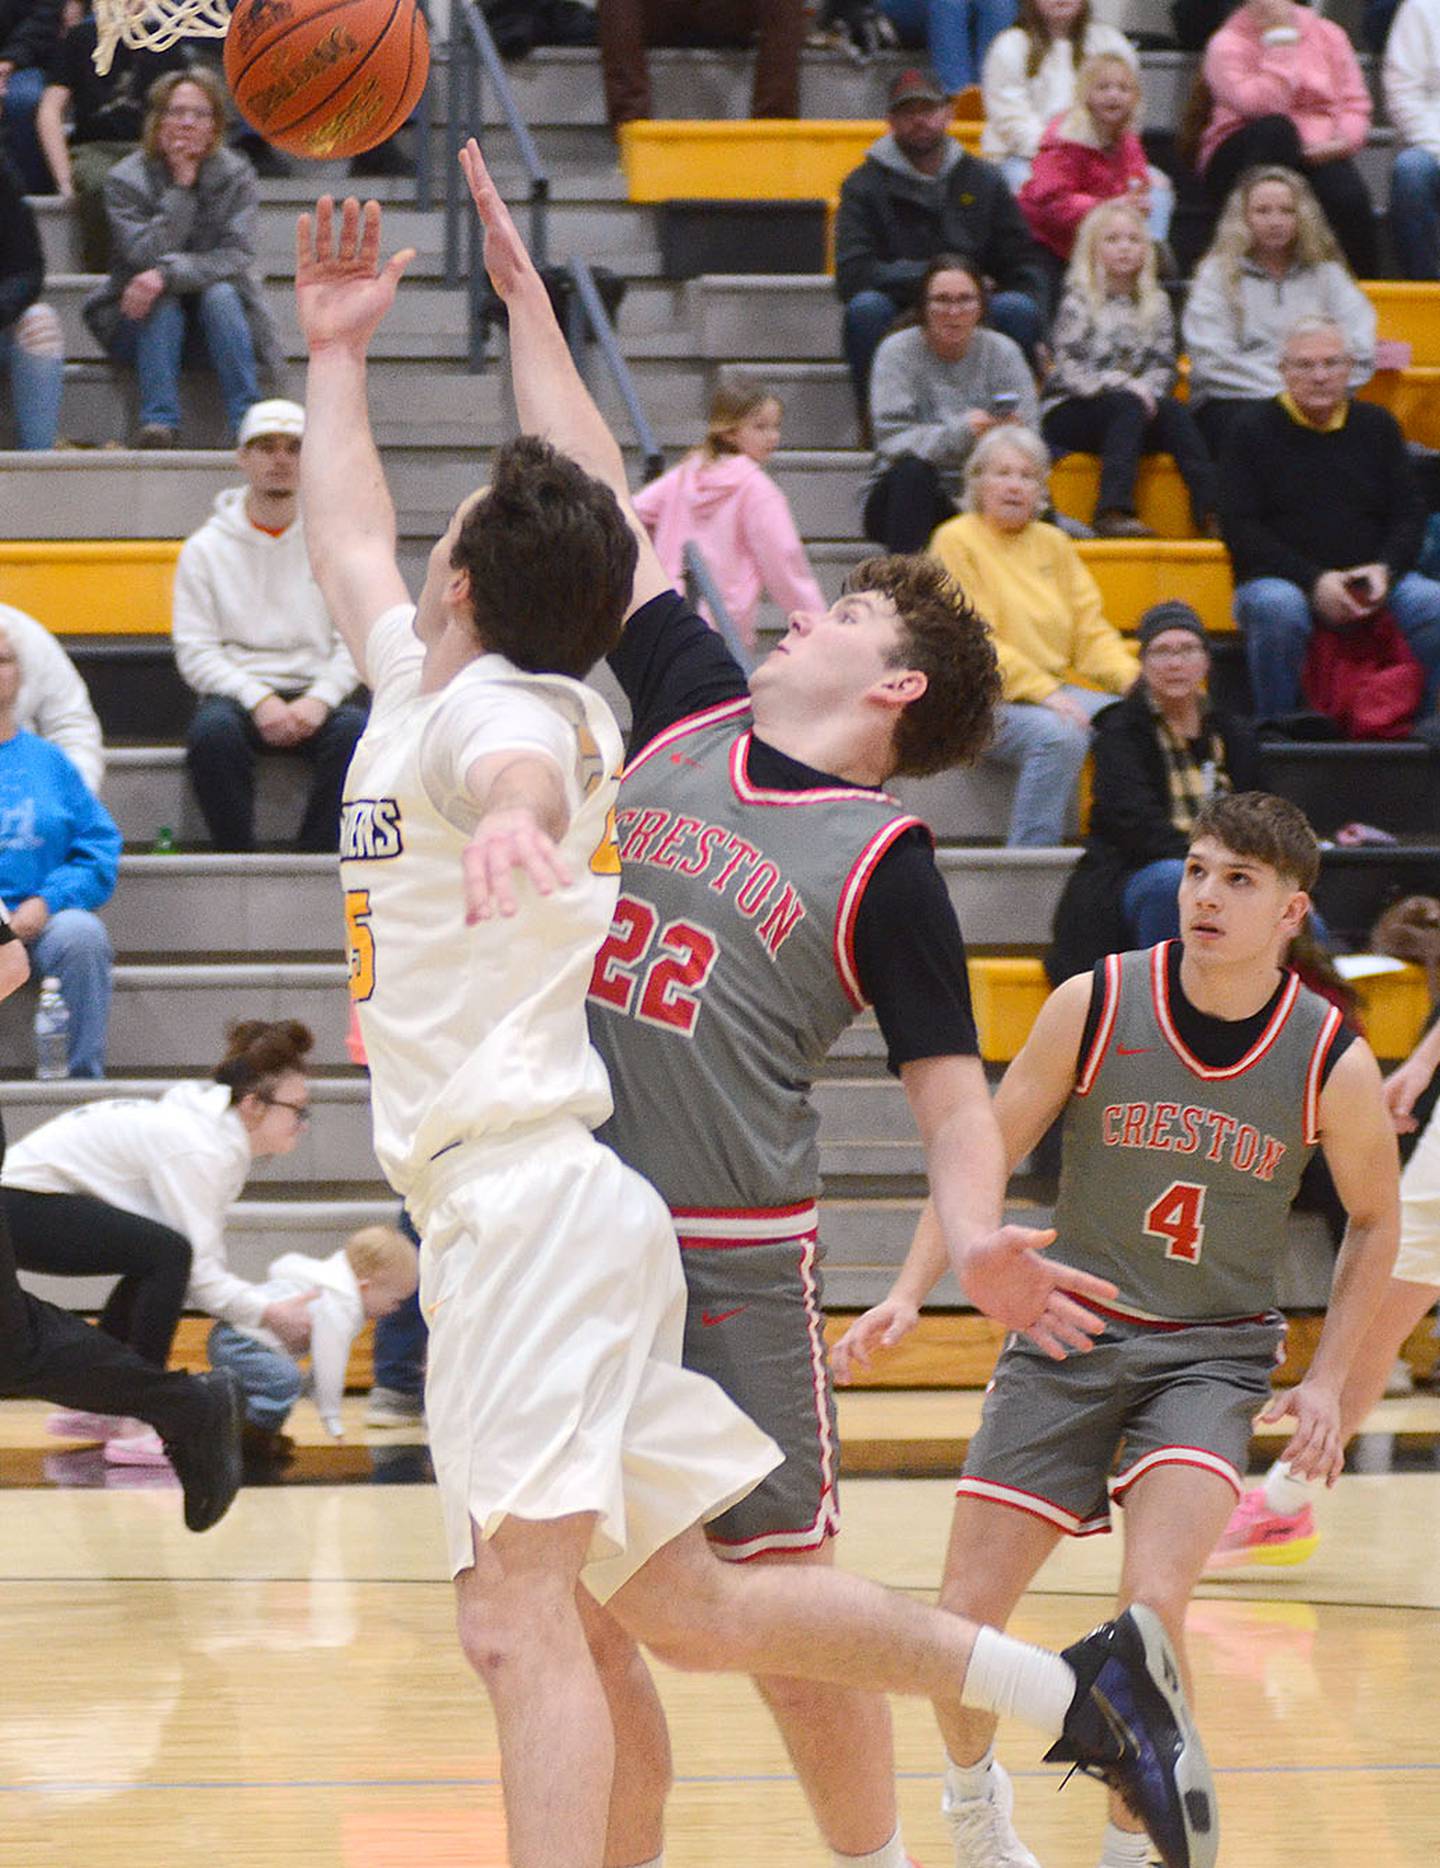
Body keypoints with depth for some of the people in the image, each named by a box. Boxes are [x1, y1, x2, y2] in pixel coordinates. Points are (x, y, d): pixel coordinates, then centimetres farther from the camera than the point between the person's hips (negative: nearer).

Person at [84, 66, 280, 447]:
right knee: (164, 305, -31)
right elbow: (146, 255, -20)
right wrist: (181, 187, -22)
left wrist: (167, 276, -32)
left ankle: (248, 423, -34)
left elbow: (237, 257, -18)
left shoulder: (237, 177, -5)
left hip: (219, 316, 0)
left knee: (220, 295, -30)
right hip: (143, 317, 0)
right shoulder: (125, 180, -8)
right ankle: (159, 424, -40)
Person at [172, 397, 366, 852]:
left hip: (316, 695, 1)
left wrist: (319, 699, -14)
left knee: (355, 729, -32)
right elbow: (194, 652, 0)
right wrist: (258, 700, -16)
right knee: (214, 729, -35)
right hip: (237, 693, -1)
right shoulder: (205, 548, 7)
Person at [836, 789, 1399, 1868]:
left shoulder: (1333, 1062, -10)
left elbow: (1376, 1220, 7)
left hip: (1214, 1354, -1)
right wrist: (912, 1291, -8)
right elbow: (989, 1148, 1)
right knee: (965, 1618, -3)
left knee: (1153, 1608, -23)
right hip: (1072, 1334, 1)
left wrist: (1327, 1383, 1)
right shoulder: (1094, 1007, -11)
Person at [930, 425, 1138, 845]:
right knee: (1060, 734, -34)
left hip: (1052, 691, 7)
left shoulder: (1053, 543, 16)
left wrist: (1134, 679, -7)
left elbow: (1090, 631, 13)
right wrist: (1043, 692, -21)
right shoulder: (956, 540, -3)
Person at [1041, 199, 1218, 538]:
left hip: (1134, 410, 4)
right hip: (1068, 414, -4)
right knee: (1128, 406, -34)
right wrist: (1124, 386, -20)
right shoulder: (1078, 302, 1)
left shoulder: (1156, 304, 16)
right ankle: (1113, 511, -49)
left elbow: (1164, 368, 10)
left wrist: (1147, 391, -12)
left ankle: (1209, 509, -41)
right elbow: (1070, 371, -9)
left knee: (1173, 411, -27)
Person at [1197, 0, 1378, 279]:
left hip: (1320, 152, 2)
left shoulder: (1327, 34, 12)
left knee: (1349, 198, -31)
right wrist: (1280, 41, -15)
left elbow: (1354, 102, 8)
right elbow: (1261, 105, -18)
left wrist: (1344, 141, -13)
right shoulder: (1227, 45, -2)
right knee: (1275, 130, -38)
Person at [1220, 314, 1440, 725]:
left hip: (1371, 581, 3)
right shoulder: (1253, 434, 3)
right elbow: (1240, 530, -4)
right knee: (1278, 609, -38)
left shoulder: (1377, 427, 13)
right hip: (1279, 579, -3)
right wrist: (1315, 581, -16)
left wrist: (1385, 569, -11)